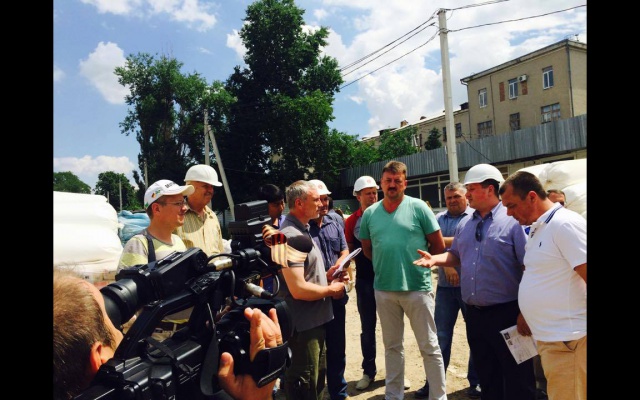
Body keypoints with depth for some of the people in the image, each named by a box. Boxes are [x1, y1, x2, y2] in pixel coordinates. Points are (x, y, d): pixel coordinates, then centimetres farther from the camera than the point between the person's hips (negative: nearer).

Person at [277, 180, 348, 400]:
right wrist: (330, 289, -13)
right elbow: (298, 289, -29)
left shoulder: (301, 230, 11)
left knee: (316, 380, 25)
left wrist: (326, 275, 4)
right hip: (302, 324, -10)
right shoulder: (291, 235, -23)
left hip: (313, 320, 10)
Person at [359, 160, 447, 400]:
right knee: (392, 346, 17)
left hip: (417, 288, -3)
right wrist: (385, 265, 6)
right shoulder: (369, 213, 3)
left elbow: (438, 245, -2)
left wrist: (422, 263, 2)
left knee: (429, 346, 7)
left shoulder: (419, 207, -6)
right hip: (384, 290, 3)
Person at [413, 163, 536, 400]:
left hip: (506, 312, -6)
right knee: (486, 374, 20)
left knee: (517, 380, 7)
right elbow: (456, 256, 18)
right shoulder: (465, 223, 10)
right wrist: (436, 259, -3)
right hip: (474, 313, 7)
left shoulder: (513, 220, -11)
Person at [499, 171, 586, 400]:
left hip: (567, 340, -9)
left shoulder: (565, 224, -16)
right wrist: (525, 314, 16)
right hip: (546, 336, 9)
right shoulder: (537, 229, 13)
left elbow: (584, 274, -20)